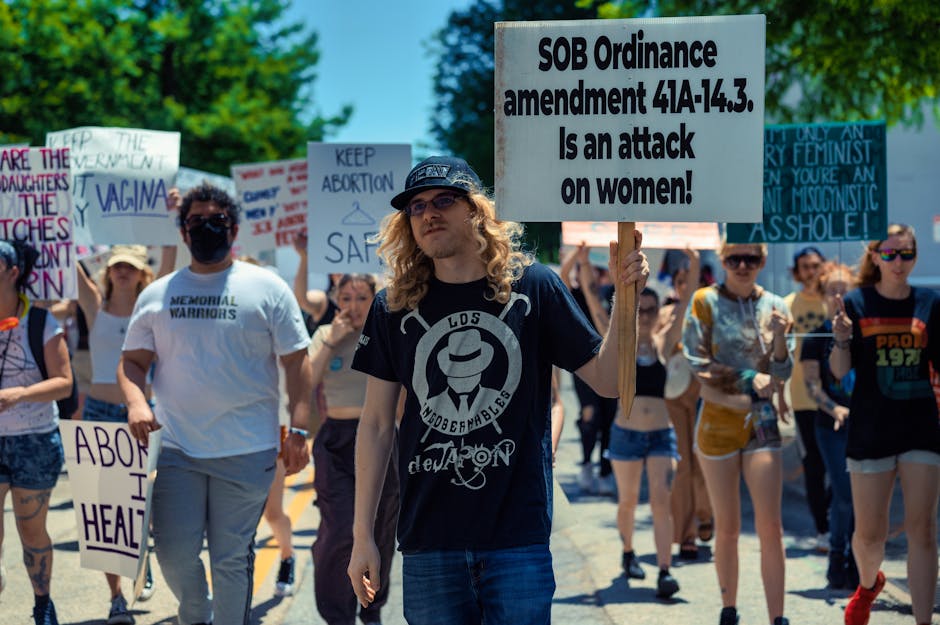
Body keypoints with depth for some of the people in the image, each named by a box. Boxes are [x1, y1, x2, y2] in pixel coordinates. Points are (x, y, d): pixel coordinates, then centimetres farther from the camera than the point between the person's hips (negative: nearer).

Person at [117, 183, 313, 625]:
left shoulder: (267, 288, 4)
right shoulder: (157, 294, 11)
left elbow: (296, 362, 2)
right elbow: (133, 360, 13)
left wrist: (298, 430, -6)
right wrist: (135, 402, -8)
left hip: (247, 452, -2)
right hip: (176, 449, 2)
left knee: (231, 559, 3)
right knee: (174, 554, 0)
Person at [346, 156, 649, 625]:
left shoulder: (534, 288, 1)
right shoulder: (394, 307, 5)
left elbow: (606, 379, 2)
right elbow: (376, 423, 7)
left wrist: (626, 296, -13)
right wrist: (363, 536, 5)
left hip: (518, 535, -1)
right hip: (428, 539, 2)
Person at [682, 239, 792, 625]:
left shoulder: (774, 306, 5)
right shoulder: (705, 302, -2)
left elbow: (782, 374, 6)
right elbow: (698, 365, -7)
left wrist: (779, 335, -12)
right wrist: (750, 380, -13)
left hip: (762, 424, 2)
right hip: (717, 423, -2)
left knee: (771, 528, -6)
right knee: (727, 529, 6)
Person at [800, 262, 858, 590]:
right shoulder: (818, 335, 1)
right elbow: (811, 382, -4)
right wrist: (834, 408, -20)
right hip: (832, 426, -2)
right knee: (844, 495, -7)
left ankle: (855, 563, 16)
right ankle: (837, 557, 12)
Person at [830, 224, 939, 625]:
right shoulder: (856, 303, -2)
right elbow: (839, 371, -5)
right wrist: (842, 339, -23)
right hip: (871, 431, -1)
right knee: (869, 533, 6)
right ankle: (868, 585, 38)